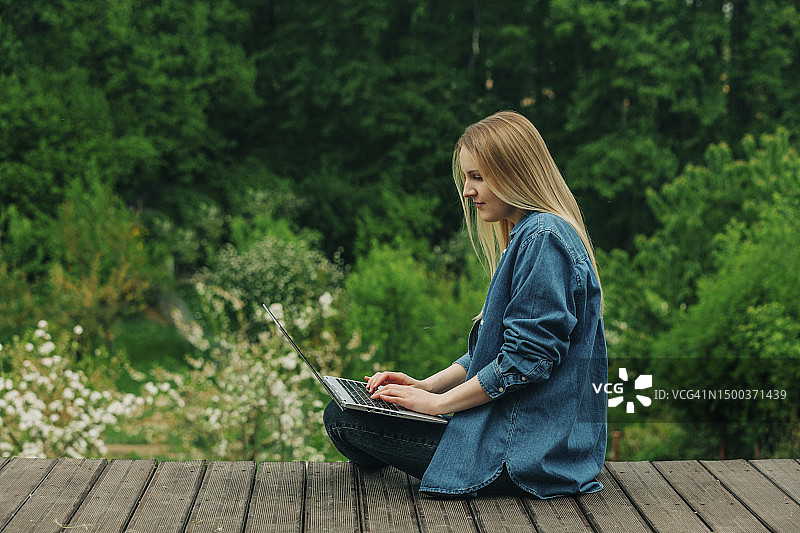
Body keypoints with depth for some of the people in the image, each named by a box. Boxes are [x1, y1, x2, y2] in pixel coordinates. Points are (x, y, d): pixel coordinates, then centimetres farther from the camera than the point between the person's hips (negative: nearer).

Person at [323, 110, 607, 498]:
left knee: (343, 419, -12)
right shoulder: (525, 236, 17)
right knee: (342, 414, 12)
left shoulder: (543, 237, -16)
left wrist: (439, 402, -14)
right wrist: (428, 385, 8)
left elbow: (526, 358, -22)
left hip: (527, 448, -11)